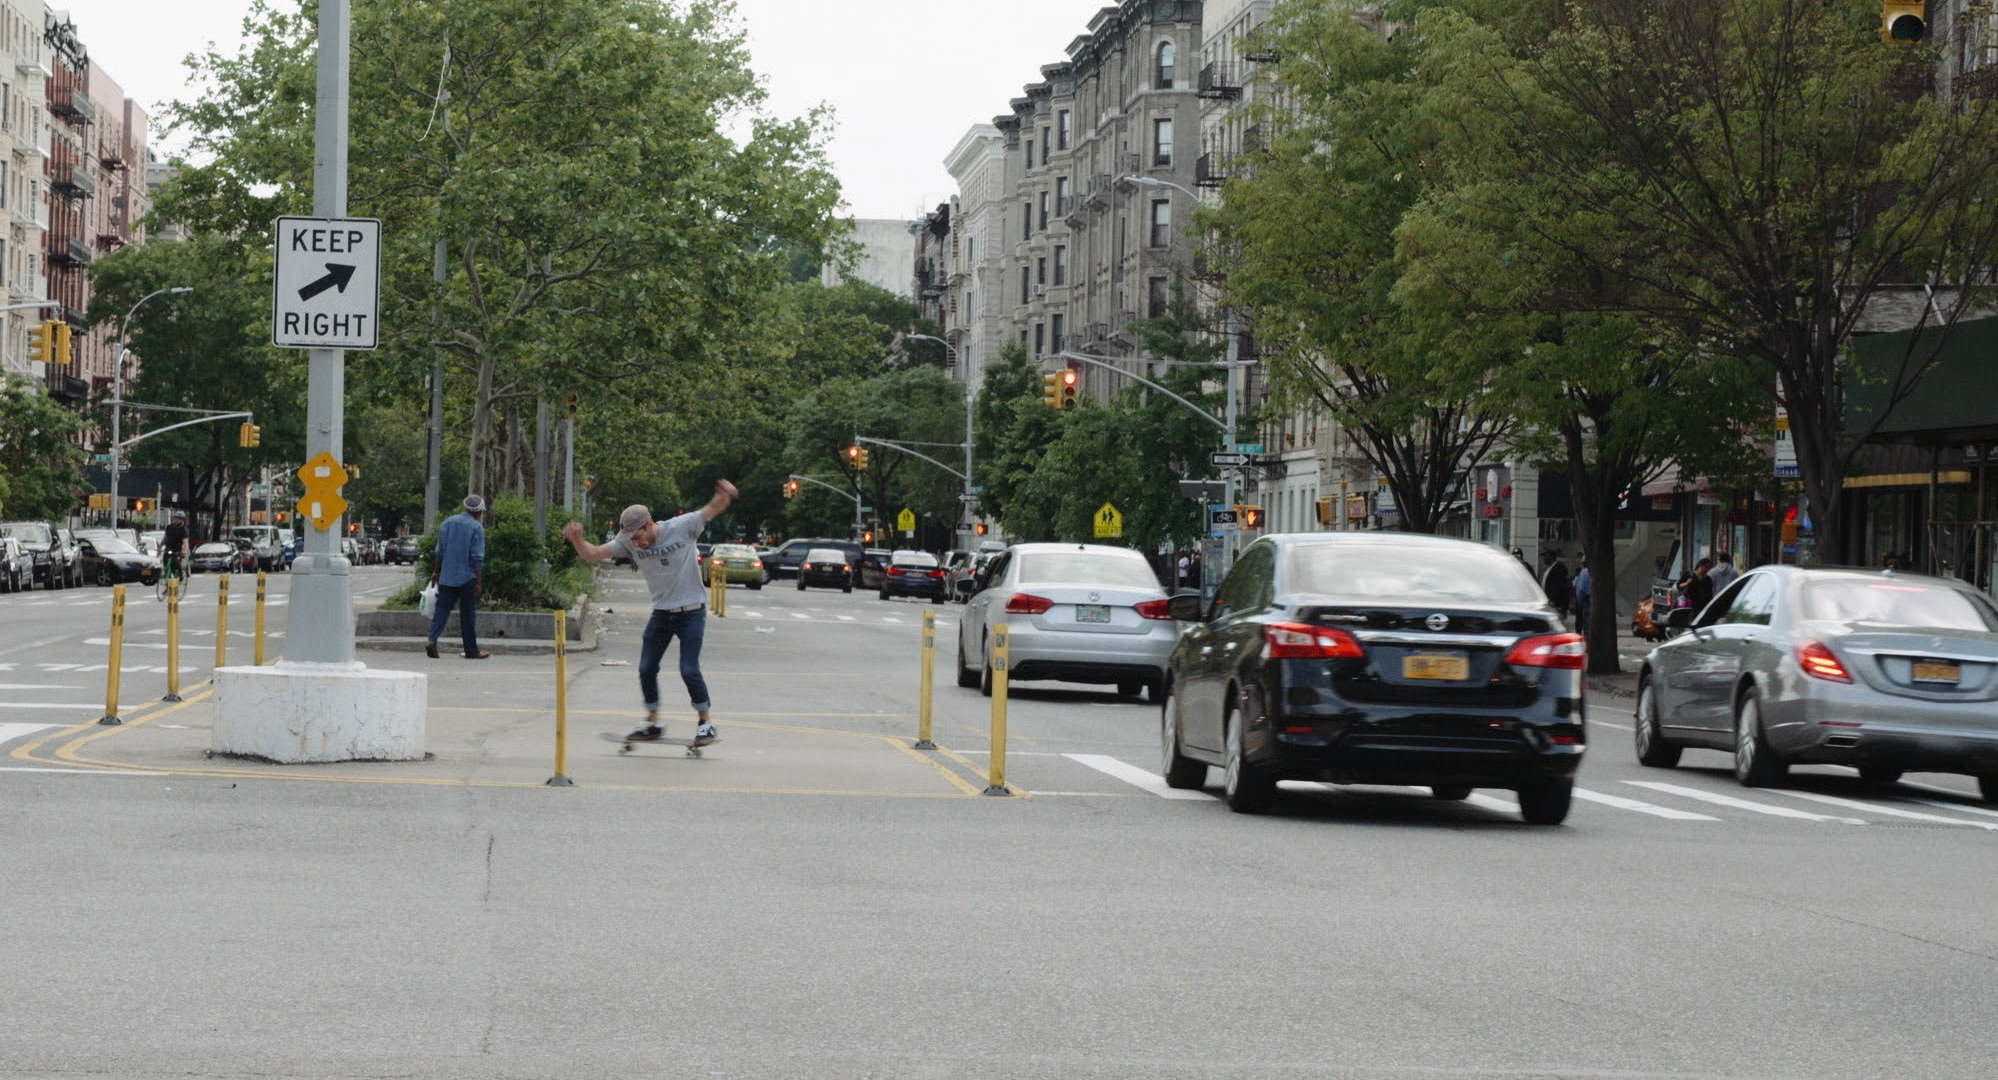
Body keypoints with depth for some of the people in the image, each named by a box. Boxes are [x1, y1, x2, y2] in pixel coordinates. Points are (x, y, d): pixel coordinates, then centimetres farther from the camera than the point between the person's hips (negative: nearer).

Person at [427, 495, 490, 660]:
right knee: (468, 614, 4)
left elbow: (440, 551, 12)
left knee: (442, 609, 4)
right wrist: (479, 583, -10)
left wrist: (436, 572, 22)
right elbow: (477, 558, -12)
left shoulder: (448, 522, 7)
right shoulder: (477, 528, -8)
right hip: (467, 577, -4)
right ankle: (471, 650, 10)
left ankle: (432, 640, -15)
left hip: (446, 577, 4)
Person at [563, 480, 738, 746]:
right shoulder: (628, 543, -6)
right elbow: (593, 554, -8)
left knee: (689, 670, -10)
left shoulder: (682, 527, -15)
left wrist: (725, 495, -39)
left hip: (692, 612, -5)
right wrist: (577, 540, -29)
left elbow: (714, 509, -17)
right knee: (646, 669, 3)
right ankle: (653, 724, 19)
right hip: (661, 613, 5)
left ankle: (706, 723, 6)